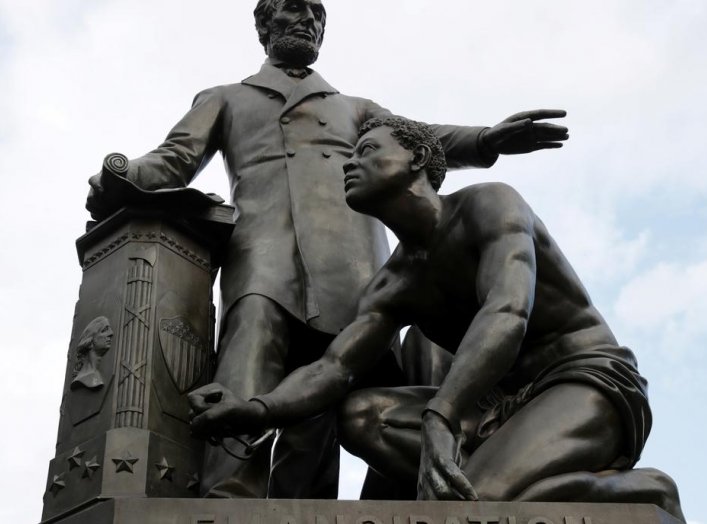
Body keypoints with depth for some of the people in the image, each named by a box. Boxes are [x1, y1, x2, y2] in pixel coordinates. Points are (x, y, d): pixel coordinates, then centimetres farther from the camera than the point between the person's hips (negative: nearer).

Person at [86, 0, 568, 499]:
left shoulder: (355, 108, 39)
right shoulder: (225, 100, 35)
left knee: (314, 414, -15)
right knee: (244, 394, -28)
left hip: (350, 257, 2)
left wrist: (490, 139, -1)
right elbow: (174, 159, 19)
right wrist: (119, 177, -6)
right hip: (265, 249, -2)